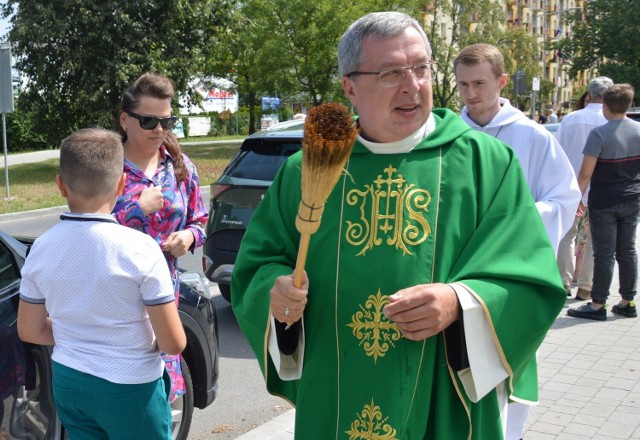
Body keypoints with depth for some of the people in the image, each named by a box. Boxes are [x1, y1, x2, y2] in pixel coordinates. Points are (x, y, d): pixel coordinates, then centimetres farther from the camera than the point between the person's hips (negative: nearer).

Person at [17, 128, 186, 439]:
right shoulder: (140, 249, -20)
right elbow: (173, 344, -17)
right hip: (129, 388, -4)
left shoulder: (42, 249, -6)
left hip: (68, 381, 5)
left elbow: (30, 331, 5)